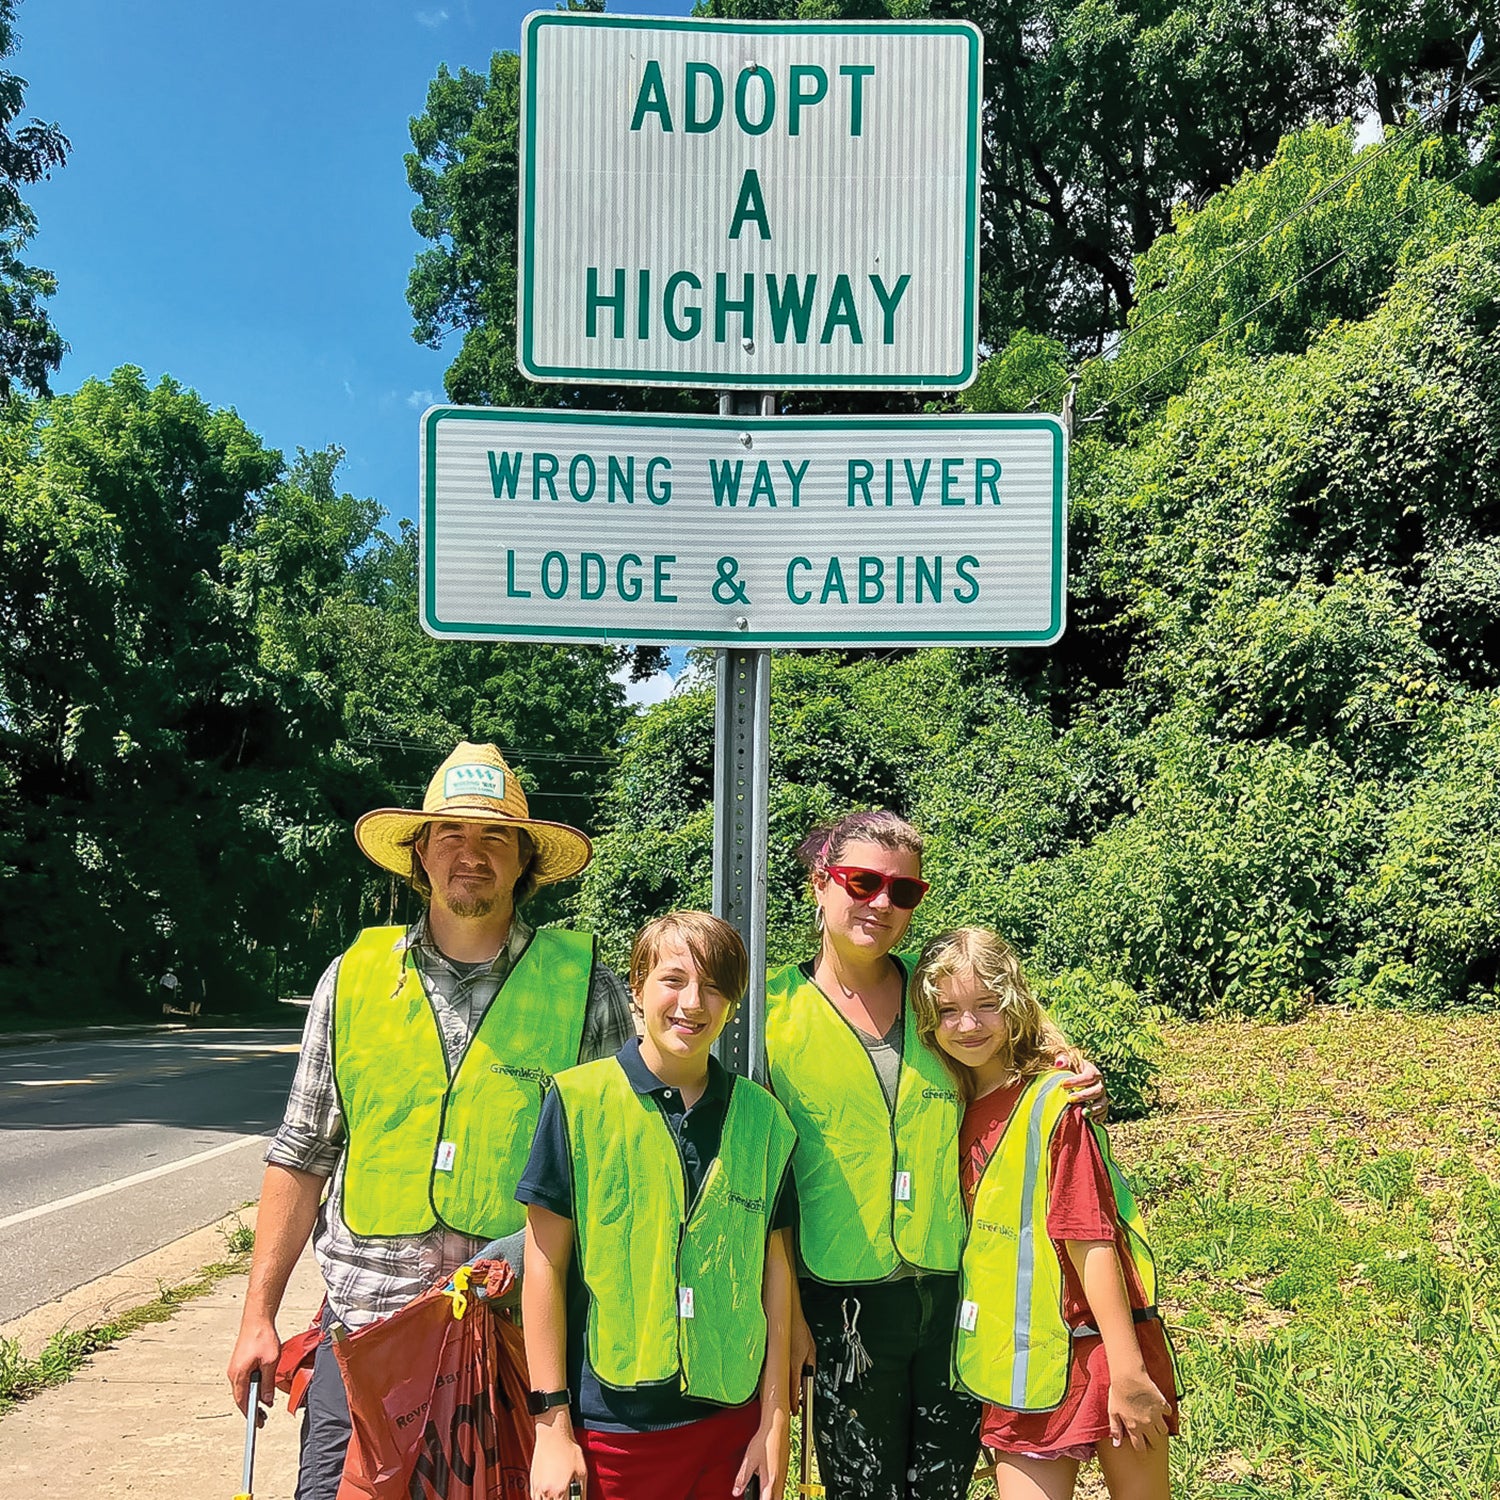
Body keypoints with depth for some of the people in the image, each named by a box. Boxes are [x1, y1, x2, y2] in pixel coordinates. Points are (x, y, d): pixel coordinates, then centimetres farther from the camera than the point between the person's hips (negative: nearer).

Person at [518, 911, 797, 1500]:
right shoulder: (579, 1101, -7)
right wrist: (552, 1423, -5)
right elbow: (546, 1263, -5)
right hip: (615, 1423, -2)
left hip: (732, 1414, 3)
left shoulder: (761, 1116, 2)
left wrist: (775, 1422, 5)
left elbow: (775, 1271, 6)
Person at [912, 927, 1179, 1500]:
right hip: (1020, 1366, 5)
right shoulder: (958, 1112, 5)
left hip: (1093, 1346, -5)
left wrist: (1127, 1371, -18)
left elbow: (1092, 1240, -18)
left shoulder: (1052, 1104, -14)